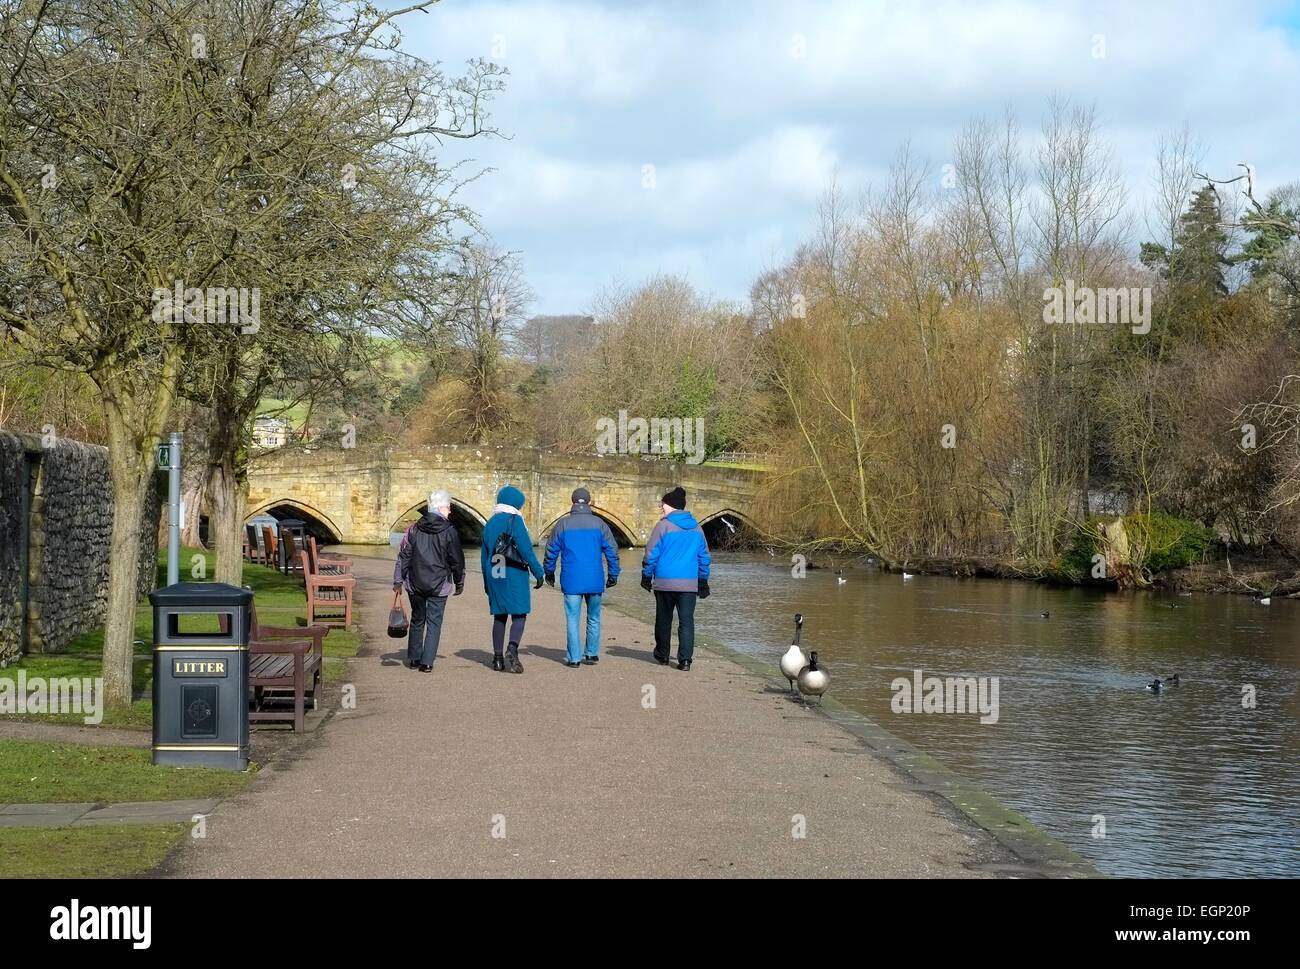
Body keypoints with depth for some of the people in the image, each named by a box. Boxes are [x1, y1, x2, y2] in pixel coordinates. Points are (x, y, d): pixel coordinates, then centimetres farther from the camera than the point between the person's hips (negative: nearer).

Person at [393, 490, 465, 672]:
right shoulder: (449, 531, -8)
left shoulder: (414, 529, 1)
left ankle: (413, 659, 22)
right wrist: (459, 583, 10)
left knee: (417, 620, 17)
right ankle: (427, 662, -4)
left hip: (415, 585, 3)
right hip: (439, 585, -3)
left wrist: (398, 581, 6)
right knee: (434, 622, 3)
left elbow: (403, 556, 3)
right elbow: (457, 560, -3)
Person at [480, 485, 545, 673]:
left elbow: (484, 555, 16)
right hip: (515, 576, -6)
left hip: (495, 577, 6)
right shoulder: (514, 521, -8)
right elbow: (526, 550, -14)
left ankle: (498, 658, 10)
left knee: (499, 616, 11)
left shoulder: (490, 524, 13)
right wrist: (538, 572, -8)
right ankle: (512, 649, -24)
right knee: (519, 615, -4)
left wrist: (486, 582, 22)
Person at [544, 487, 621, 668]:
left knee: (573, 620, 2)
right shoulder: (599, 524, 1)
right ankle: (592, 654, 17)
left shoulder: (563, 524, 0)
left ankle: (574, 658, 0)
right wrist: (613, 575, 10)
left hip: (571, 581, -1)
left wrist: (549, 573, 18)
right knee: (593, 619, 15)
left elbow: (551, 551, 5)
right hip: (595, 581, 1)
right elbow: (612, 551, 1)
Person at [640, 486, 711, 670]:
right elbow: (704, 556, 13)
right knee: (686, 621, 1)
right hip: (689, 583, 2)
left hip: (665, 582, -2)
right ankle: (685, 659, -10)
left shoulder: (663, 525, -7)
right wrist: (703, 581, 20)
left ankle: (662, 655, 25)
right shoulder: (696, 528, 8)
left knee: (664, 620, 13)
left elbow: (652, 553, -6)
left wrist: (647, 576, 6)